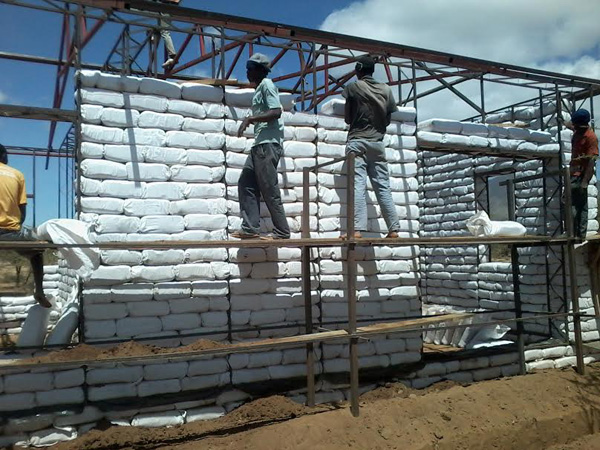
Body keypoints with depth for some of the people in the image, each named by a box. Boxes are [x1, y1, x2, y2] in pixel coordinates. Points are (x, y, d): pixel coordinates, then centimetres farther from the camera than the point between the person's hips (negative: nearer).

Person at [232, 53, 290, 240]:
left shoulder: (267, 85, -4)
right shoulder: (260, 88, 23)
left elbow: (276, 112, -16)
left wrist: (250, 118, -17)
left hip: (268, 144, -10)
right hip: (259, 144, 10)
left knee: (269, 189, -9)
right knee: (246, 183, 4)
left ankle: (282, 232, -4)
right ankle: (250, 228, 3)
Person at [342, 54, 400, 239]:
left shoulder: (353, 87, -1)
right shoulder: (386, 90, 8)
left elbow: (347, 118, 5)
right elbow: (388, 120, 11)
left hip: (357, 142, -3)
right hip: (377, 142, 3)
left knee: (358, 185, -10)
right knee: (383, 186, 6)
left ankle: (357, 229, -18)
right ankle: (393, 229, 5)